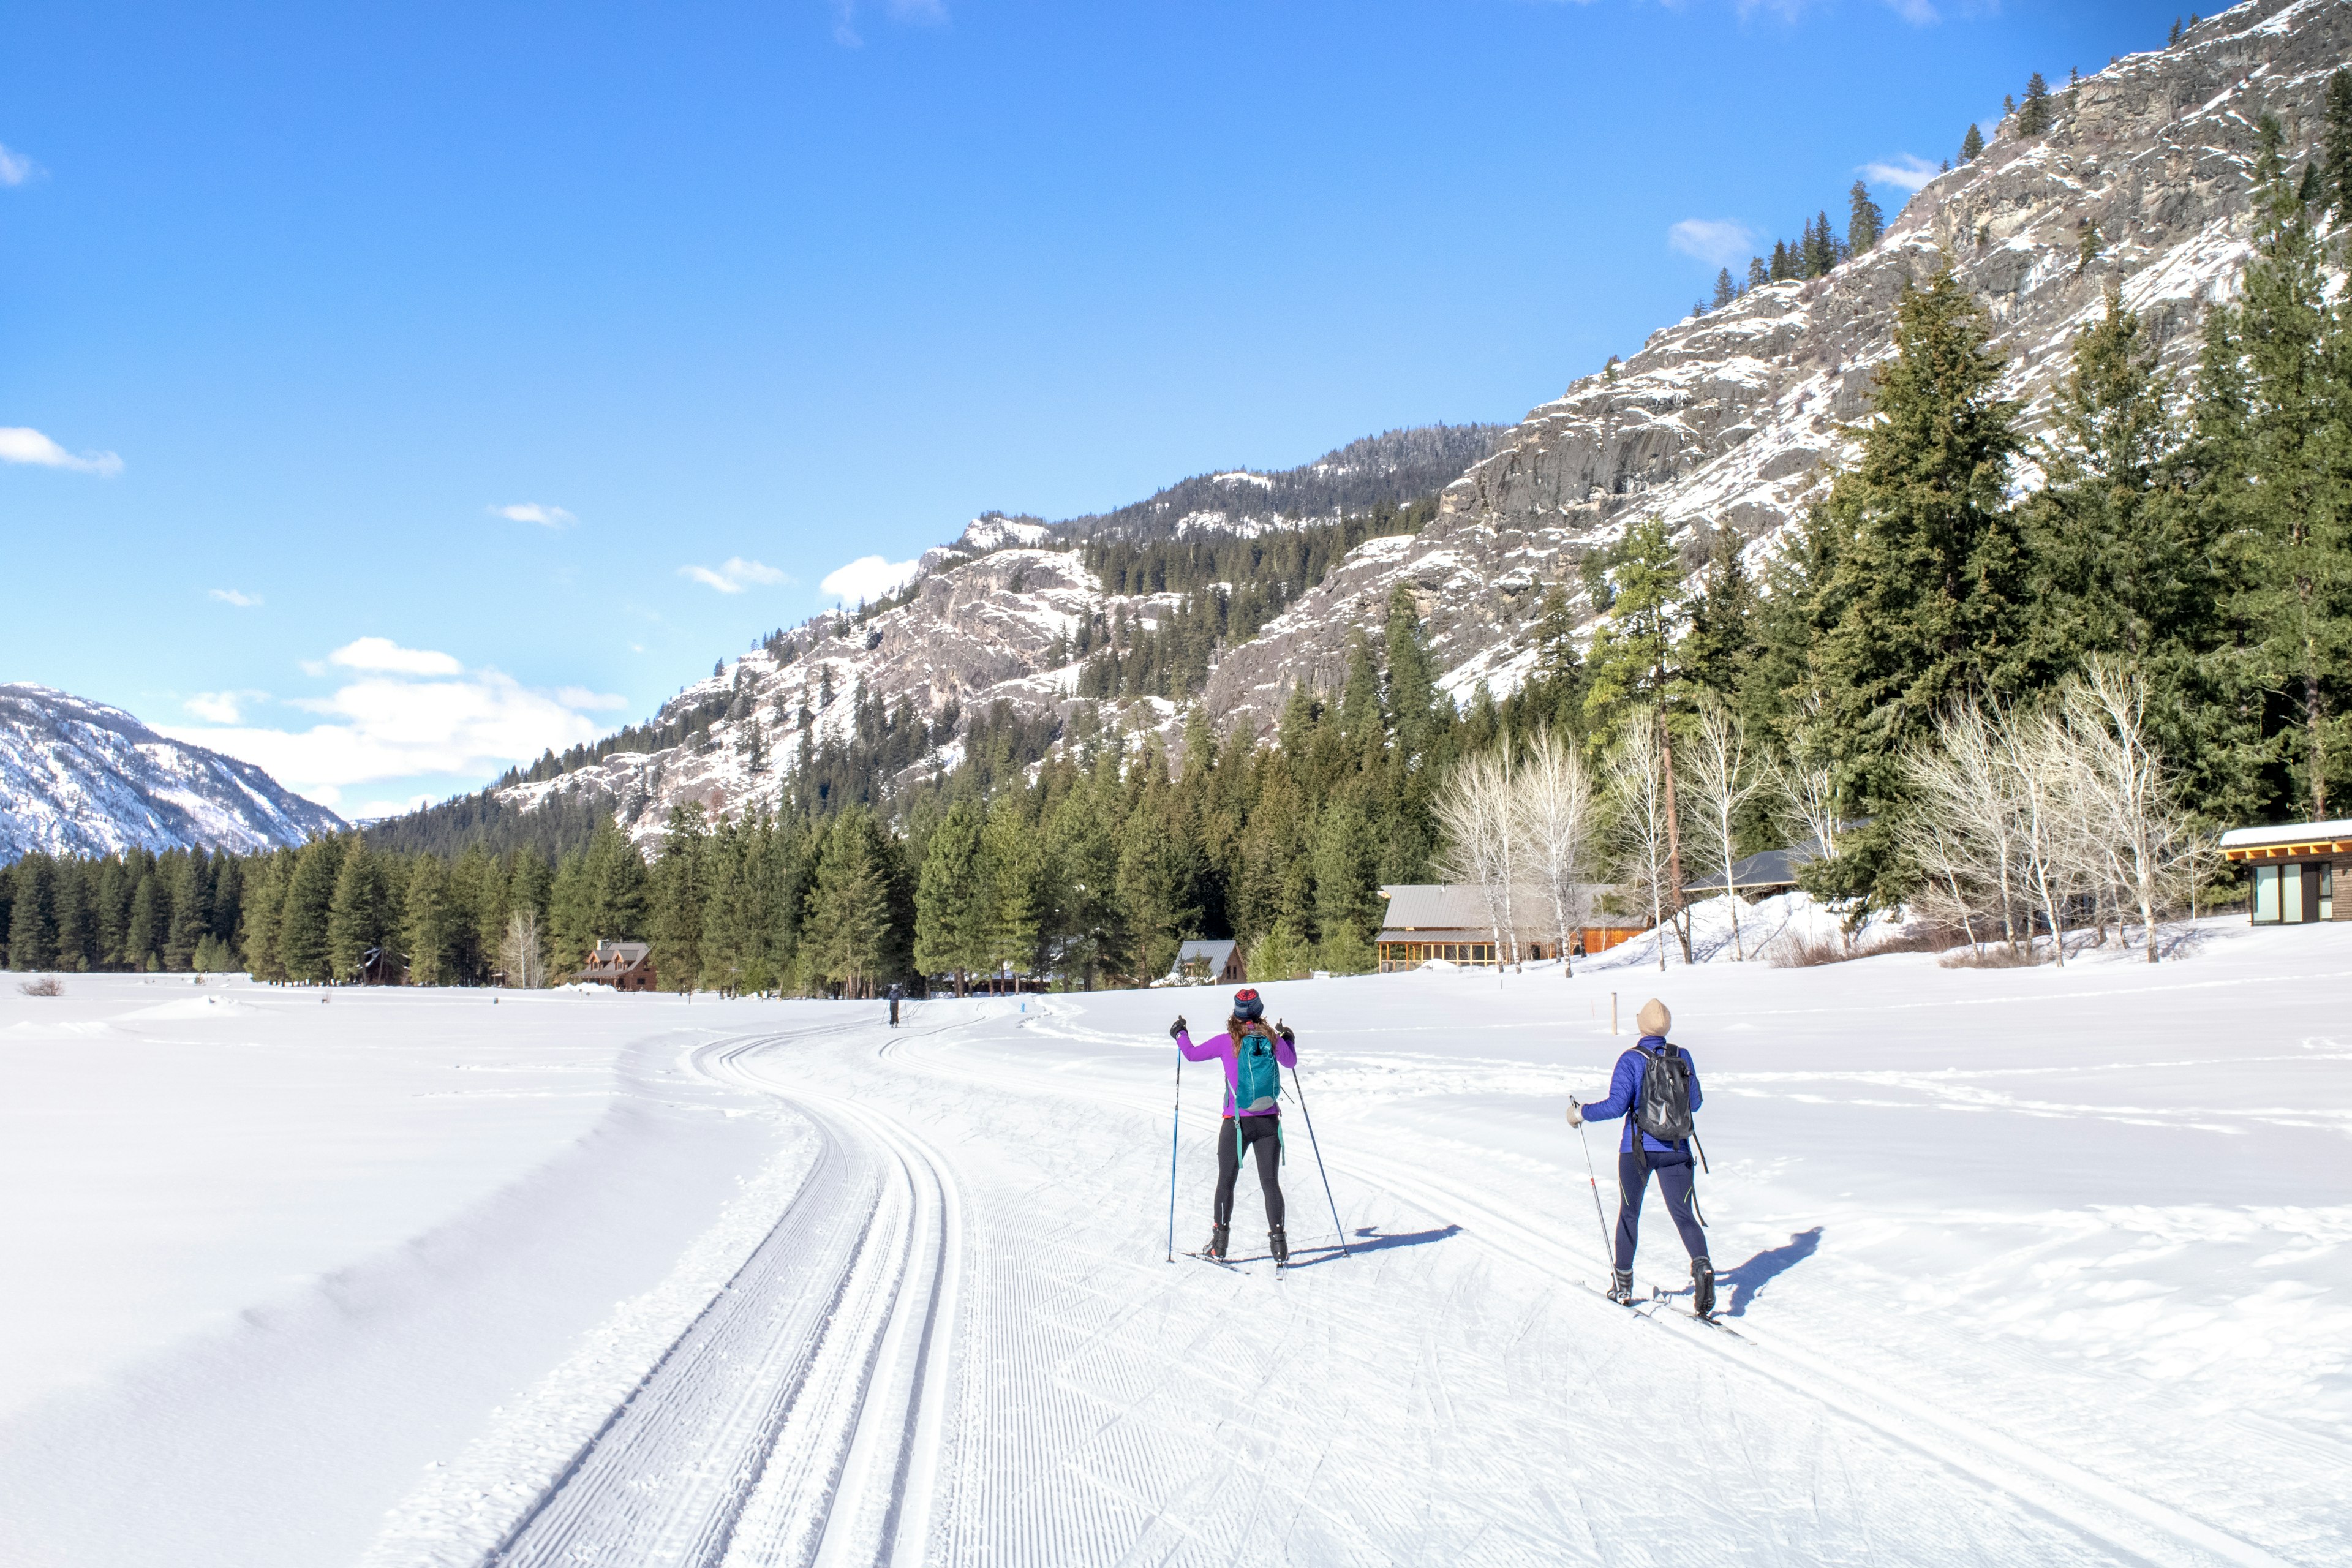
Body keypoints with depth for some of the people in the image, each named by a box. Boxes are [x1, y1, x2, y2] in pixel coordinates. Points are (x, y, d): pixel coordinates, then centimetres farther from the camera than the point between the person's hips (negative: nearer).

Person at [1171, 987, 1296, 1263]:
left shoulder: (1227, 1042, -9)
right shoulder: (1273, 1039, -2)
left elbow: (1192, 1054, 3)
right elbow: (1291, 1061, 18)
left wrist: (1179, 1034, 22)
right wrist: (1289, 1038, 36)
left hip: (1237, 1122, -2)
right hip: (1269, 1122, 2)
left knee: (1226, 1182, 10)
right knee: (1270, 1182, 7)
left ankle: (1219, 1242, 13)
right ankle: (1278, 1243, 2)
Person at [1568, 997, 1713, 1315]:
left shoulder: (1631, 1060, -11)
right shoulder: (1683, 1057, 1)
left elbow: (1616, 1105, -17)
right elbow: (1694, 1102, 10)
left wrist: (1581, 1113, -4)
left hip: (1638, 1148, -2)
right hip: (1676, 1149, 2)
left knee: (1629, 1213, 14)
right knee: (1683, 1215, 4)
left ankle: (1623, 1284, 22)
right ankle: (1702, 1265, -22)